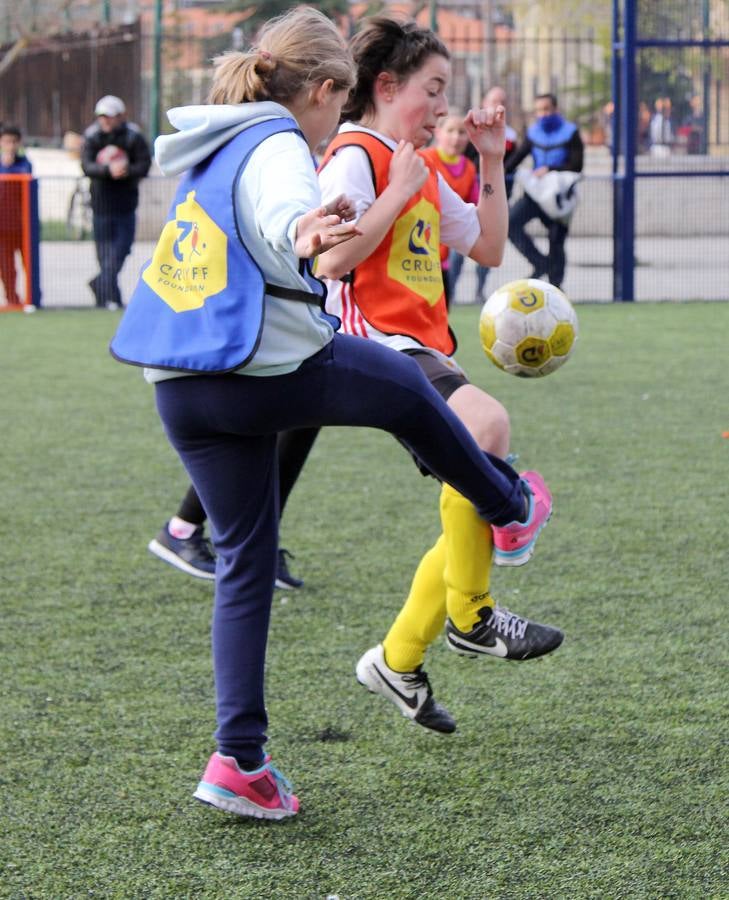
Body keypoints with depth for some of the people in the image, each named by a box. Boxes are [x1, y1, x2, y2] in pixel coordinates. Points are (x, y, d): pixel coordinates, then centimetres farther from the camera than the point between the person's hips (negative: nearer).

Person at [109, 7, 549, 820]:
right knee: (405, 386, 20)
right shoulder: (277, 146, -10)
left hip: (182, 389, 8)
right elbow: (288, 212, -35)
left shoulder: (211, 151, 18)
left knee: (243, 563, 10)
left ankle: (239, 759, 3)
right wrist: (307, 235, -56)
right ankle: (508, 509, 41)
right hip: (268, 370, -8)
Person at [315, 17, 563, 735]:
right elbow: (331, 259, -19)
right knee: (486, 423, -34)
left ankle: (398, 660, 18)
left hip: (425, 351, 10)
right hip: (373, 341, -10)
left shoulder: (423, 169, 21)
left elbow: (488, 249, 25)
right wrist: (400, 190, -14)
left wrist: (492, 162, 18)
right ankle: (469, 616, -23)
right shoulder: (354, 156, -6)